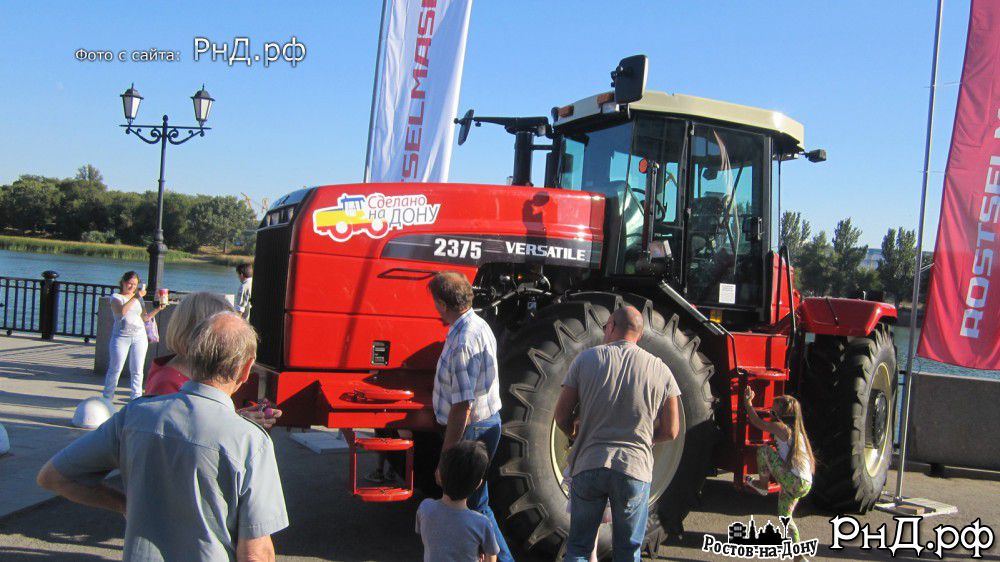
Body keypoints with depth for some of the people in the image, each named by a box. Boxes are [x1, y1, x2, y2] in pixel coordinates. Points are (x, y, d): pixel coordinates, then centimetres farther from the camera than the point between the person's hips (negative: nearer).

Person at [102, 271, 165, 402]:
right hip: (121, 337, -4)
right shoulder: (116, 297, 0)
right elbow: (121, 311, -21)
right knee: (115, 369, -1)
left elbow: (145, 318, 18)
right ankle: (107, 397, 10)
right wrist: (135, 297, -25)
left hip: (139, 337, 4)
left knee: (137, 370, 4)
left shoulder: (139, 298, 17)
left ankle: (137, 397, 11)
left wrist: (157, 309, 5)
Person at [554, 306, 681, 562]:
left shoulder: (586, 359, -1)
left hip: (588, 465, 0)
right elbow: (670, 431, 3)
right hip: (635, 468, 0)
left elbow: (561, 417, 1)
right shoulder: (660, 369, 1)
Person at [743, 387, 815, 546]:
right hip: (804, 485, 9)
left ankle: (762, 485, 8)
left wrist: (748, 401, 14)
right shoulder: (797, 431, 17)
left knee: (764, 449, -4)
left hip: (793, 482, -9)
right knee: (784, 516, 24)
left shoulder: (782, 428, -7)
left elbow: (756, 422, 1)